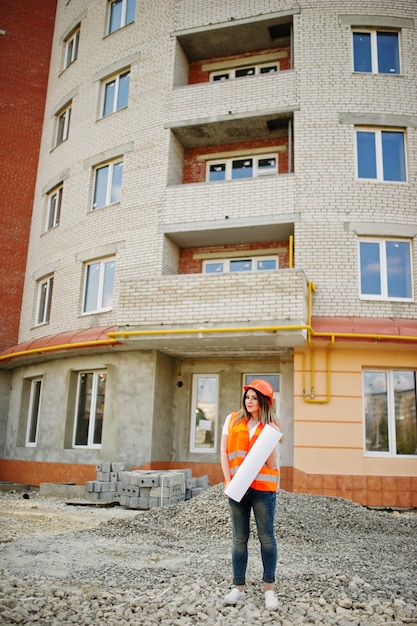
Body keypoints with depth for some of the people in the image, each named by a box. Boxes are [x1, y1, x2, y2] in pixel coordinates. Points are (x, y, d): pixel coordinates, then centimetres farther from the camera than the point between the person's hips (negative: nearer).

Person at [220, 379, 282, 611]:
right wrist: (228, 481, -4)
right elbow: (224, 452, 4)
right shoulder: (233, 420, 6)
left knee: (267, 537, 1)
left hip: (263, 487, -2)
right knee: (240, 538, 8)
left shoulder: (270, 426, 2)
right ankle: (239, 587, 16)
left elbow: (271, 463, -3)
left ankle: (269, 588, 13)